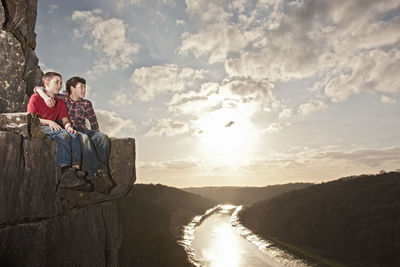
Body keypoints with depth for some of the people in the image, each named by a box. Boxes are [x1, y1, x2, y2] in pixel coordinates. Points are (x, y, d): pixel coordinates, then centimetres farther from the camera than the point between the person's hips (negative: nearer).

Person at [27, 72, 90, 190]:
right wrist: (48, 122, -19)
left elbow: (65, 120, 10)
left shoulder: (60, 103, 20)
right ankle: (65, 173, -44)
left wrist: (68, 126, -14)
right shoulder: (35, 98, 5)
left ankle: (75, 170, -41)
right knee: (63, 134, -34)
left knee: (73, 135, -27)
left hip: (53, 129, 5)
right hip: (38, 129, -5)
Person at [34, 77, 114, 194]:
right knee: (84, 138, -38)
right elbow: (38, 88, 9)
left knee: (103, 137, -27)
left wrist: (95, 136, 7)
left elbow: (94, 123, 20)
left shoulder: (86, 103, 18)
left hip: (82, 130, 4)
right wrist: (45, 96, -13)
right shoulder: (63, 98, 10)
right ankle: (98, 172, -44)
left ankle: (95, 176, -37)